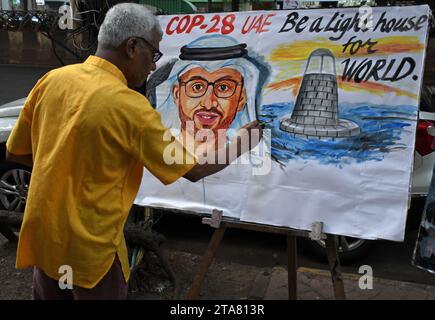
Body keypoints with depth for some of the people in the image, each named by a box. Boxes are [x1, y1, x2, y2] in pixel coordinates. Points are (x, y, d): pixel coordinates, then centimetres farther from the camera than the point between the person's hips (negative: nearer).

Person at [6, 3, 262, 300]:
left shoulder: (51, 80, -5)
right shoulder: (130, 107, -22)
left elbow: (15, 153, 6)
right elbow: (193, 170, -13)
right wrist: (242, 145, 1)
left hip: (42, 235, 6)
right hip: (90, 247, -5)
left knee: (51, 293, 26)